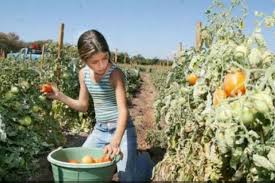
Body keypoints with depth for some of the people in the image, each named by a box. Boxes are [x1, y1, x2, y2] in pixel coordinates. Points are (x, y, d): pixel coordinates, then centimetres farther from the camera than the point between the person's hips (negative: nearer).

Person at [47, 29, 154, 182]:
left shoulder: (115, 73, -22)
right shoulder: (83, 74, -3)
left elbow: (123, 110, -30)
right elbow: (83, 106, 9)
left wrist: (116, 141, -45)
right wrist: (59, 96, -5)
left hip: (121, 129, -6)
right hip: (99, 130, 6)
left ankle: (144, 160, 24)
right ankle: (110, 160, 29)